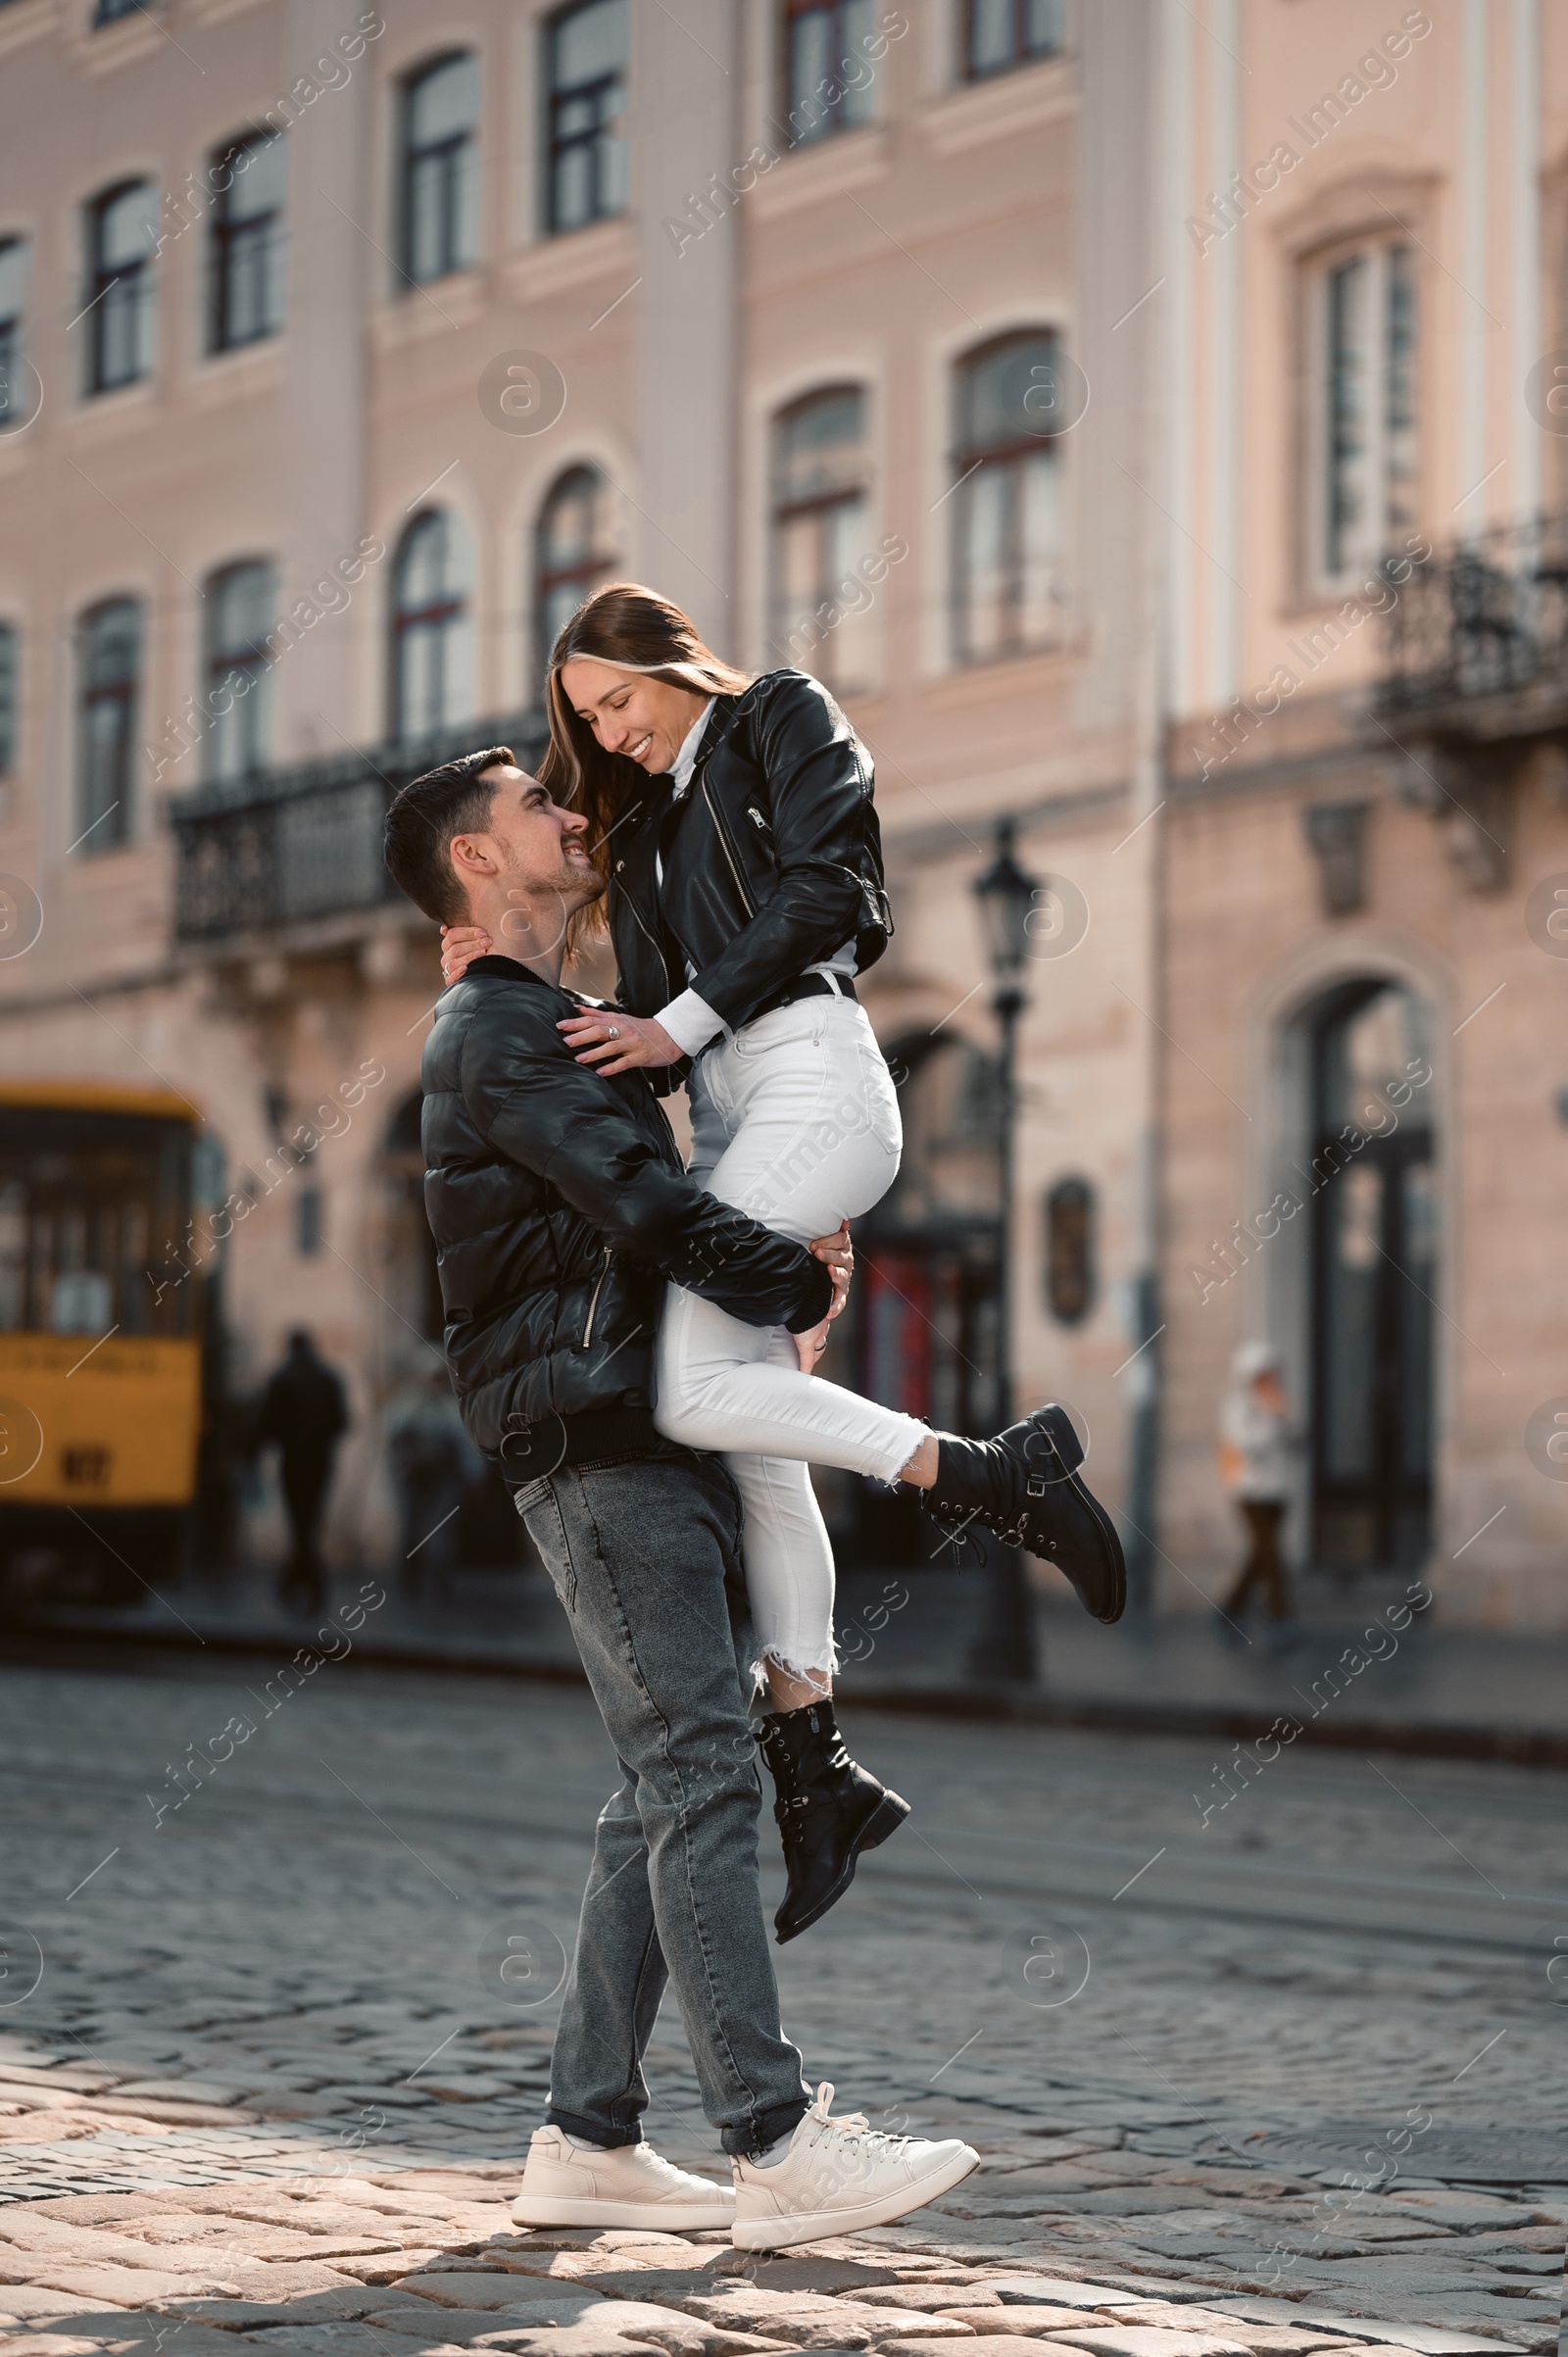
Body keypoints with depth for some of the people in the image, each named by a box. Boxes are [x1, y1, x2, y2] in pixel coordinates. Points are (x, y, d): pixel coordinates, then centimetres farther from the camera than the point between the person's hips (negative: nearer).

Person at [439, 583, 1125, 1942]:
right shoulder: (646, 829, 28)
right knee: (756, 1439, 1)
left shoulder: (782, 719, 8)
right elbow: (647, 1043, 21)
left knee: (695, 1393, -23)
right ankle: (817, 1767, 4)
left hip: (812, 1074, -8)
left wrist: (681, 1022, -9)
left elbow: (822, 891, -8)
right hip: (725, 1118, 8)